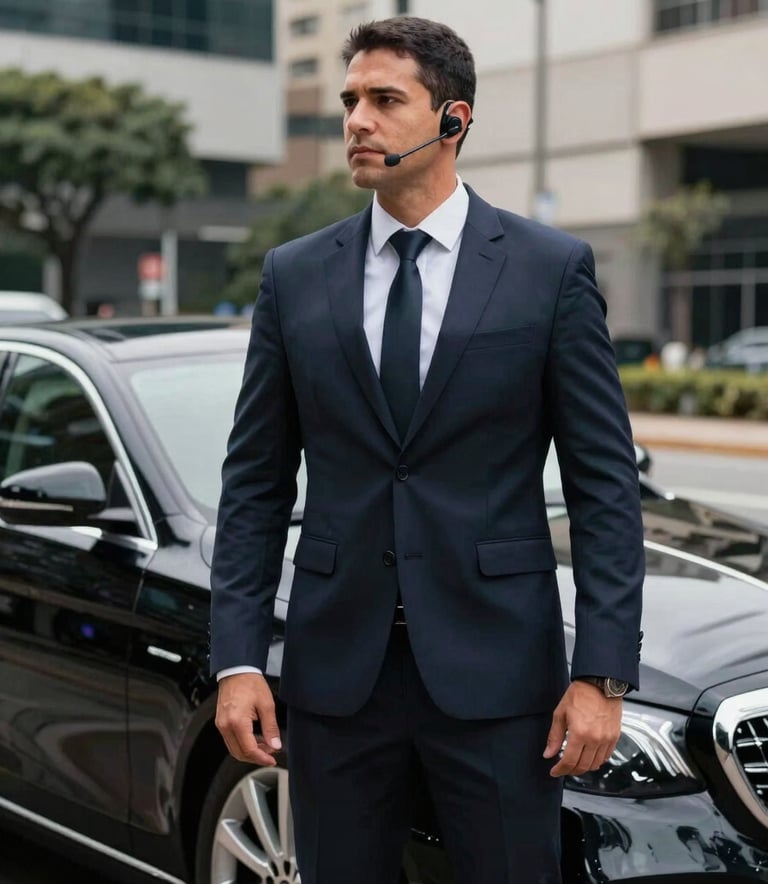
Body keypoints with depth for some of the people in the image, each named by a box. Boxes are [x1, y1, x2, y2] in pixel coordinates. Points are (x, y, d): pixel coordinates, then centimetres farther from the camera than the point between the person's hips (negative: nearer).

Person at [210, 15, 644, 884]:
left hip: (495, 670, -2)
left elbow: (604, 481, -2)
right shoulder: (294, 276, 5)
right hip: (335, 665, 2)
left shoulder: (553, 269, -1)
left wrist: (602, 674, -8)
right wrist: (237, 659, -2)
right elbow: (255, 481, 6)